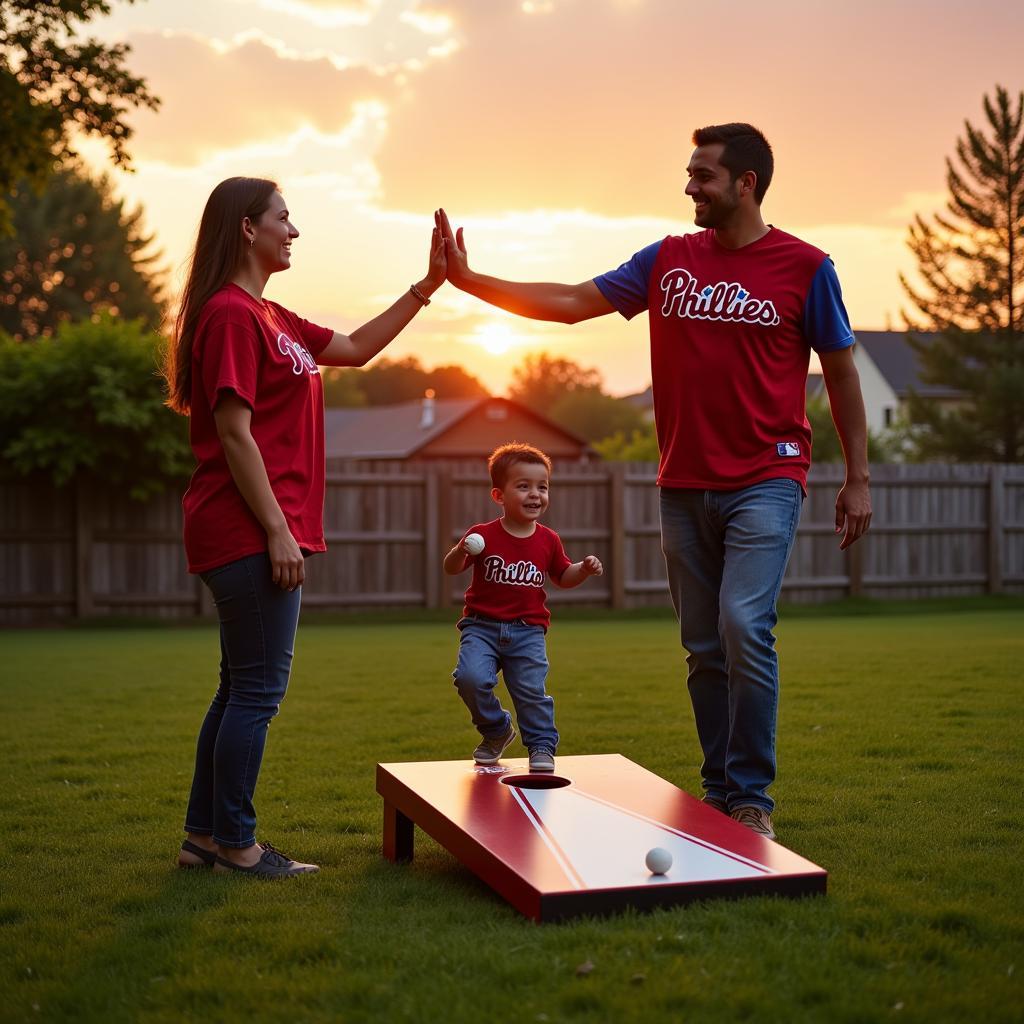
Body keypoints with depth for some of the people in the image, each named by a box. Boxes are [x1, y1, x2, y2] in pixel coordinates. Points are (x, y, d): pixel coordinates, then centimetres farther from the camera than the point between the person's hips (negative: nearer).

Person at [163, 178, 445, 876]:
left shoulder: (268, 316, 19)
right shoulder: (231, 313, -11)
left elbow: (356, 349, 27)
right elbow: (233, 432, -17)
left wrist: (428, 286, 22)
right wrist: (278, 530, -18)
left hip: (256, 534, 10)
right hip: (252, 531, -10)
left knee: (242, 690, 14)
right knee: (259, 690, -4)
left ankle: (203, 838, 21)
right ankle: (235, 844, 6)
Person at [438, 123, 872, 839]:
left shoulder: (804, 266, 0)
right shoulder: (669, 261, 10)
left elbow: (841, 372, 5)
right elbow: (573, 303, 8)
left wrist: (858, 478, 4)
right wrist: (469, 280, 1)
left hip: (766, 482, -4)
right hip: (685, 485, 4)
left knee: (744, 627, -18)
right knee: (705, 648, 8)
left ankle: (752, 796, -4)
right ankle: (719, 793, 19)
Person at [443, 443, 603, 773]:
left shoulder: (548, 540, 5)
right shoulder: (483, 535, -5)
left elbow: (563, 577, 19)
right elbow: (451, 569, 0)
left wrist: (584, 569, -2)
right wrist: (460, 552, -23)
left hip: (528, 631, 2)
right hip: (482, 625, -1)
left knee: (531, 690, -8)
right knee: (471, 678, -21)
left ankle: (542, 746, 14)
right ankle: (496, 730, 5)